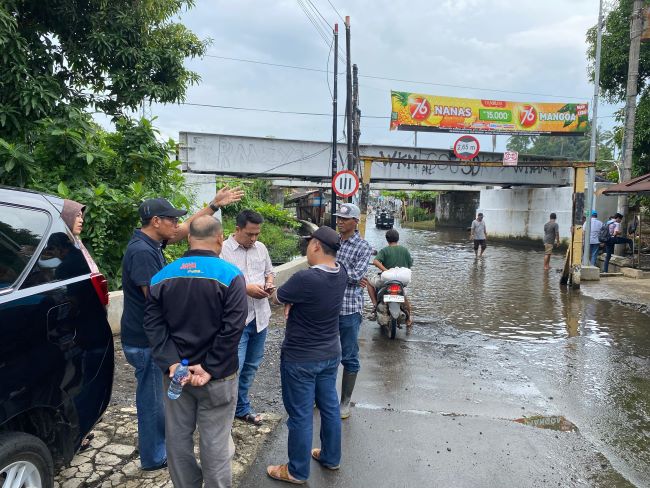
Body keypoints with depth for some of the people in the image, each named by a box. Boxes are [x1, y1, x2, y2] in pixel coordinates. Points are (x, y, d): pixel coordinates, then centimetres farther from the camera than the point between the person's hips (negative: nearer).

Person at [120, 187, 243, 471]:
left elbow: (186, 229, 13)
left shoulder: (150, 242, 3)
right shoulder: (142, 251, -25)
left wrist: (215, 204, 12)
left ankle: (162, 442, 42)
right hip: (146, 340, -9)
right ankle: (153, 458, 26)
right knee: (153, 399, 7)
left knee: (159, 396, 24)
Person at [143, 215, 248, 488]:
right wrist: (210, 368, -15)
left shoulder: (163, 275, 2)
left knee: (178, 439, 19)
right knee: (215, 443, 9)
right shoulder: (230, 275, -12)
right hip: (217, 377, -4)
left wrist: (171, 363, -9)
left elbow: (153, 324, -3)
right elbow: (233, 328, -19)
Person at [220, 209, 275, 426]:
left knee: (251, 365, 17)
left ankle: (241, 407, 34)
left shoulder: (261, 248, 8)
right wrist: (246, 288, -20)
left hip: (260, 317, 7)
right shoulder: (223, 250, -12)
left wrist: (269, 283, -2)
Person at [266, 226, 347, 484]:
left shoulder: (305, 278, -28)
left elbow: (277, 298, -10)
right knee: (330, 407, 21)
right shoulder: (341, 274, -6)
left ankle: (297, 471, 25)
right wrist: (294, 300, -1)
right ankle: (331, 457, 39)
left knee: (300, 415, 8)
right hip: (330, 355, 7)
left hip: (300, 359, -7)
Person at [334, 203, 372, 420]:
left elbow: (357, 275, -18)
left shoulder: (363, 247, -6)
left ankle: (345, 402, 23)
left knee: (349, 357, 7)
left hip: (349, 308, -4)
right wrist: (348, 276, -14)